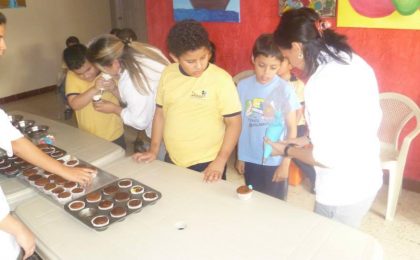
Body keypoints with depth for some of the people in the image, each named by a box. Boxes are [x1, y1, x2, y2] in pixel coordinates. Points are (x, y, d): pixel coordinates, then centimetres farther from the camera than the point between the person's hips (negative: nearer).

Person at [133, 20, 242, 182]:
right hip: (172, 161, 5)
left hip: (207, 164, -4)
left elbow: (234, 122, -11)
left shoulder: (221, 79, -15)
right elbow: (160, 113, 8)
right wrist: (153, 150, 8)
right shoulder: (168, 74, -2)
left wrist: (220, 162, -16)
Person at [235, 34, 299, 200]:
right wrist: (240, 156, 7)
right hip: (249, 159, 3)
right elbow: (239, 124, 3)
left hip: (275, 161, -2)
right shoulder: (243, 86, -5)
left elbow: (292, 129, -7)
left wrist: (285, 163, -7)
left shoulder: (285, 90, -13)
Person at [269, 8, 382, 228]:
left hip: (342, 193, -8)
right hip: (368, 178, 8)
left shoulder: (321, 83, -25)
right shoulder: (356, 63, 0)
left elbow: (328, 157, -23)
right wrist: (310, 139, 9)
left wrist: (286, 150, -6)